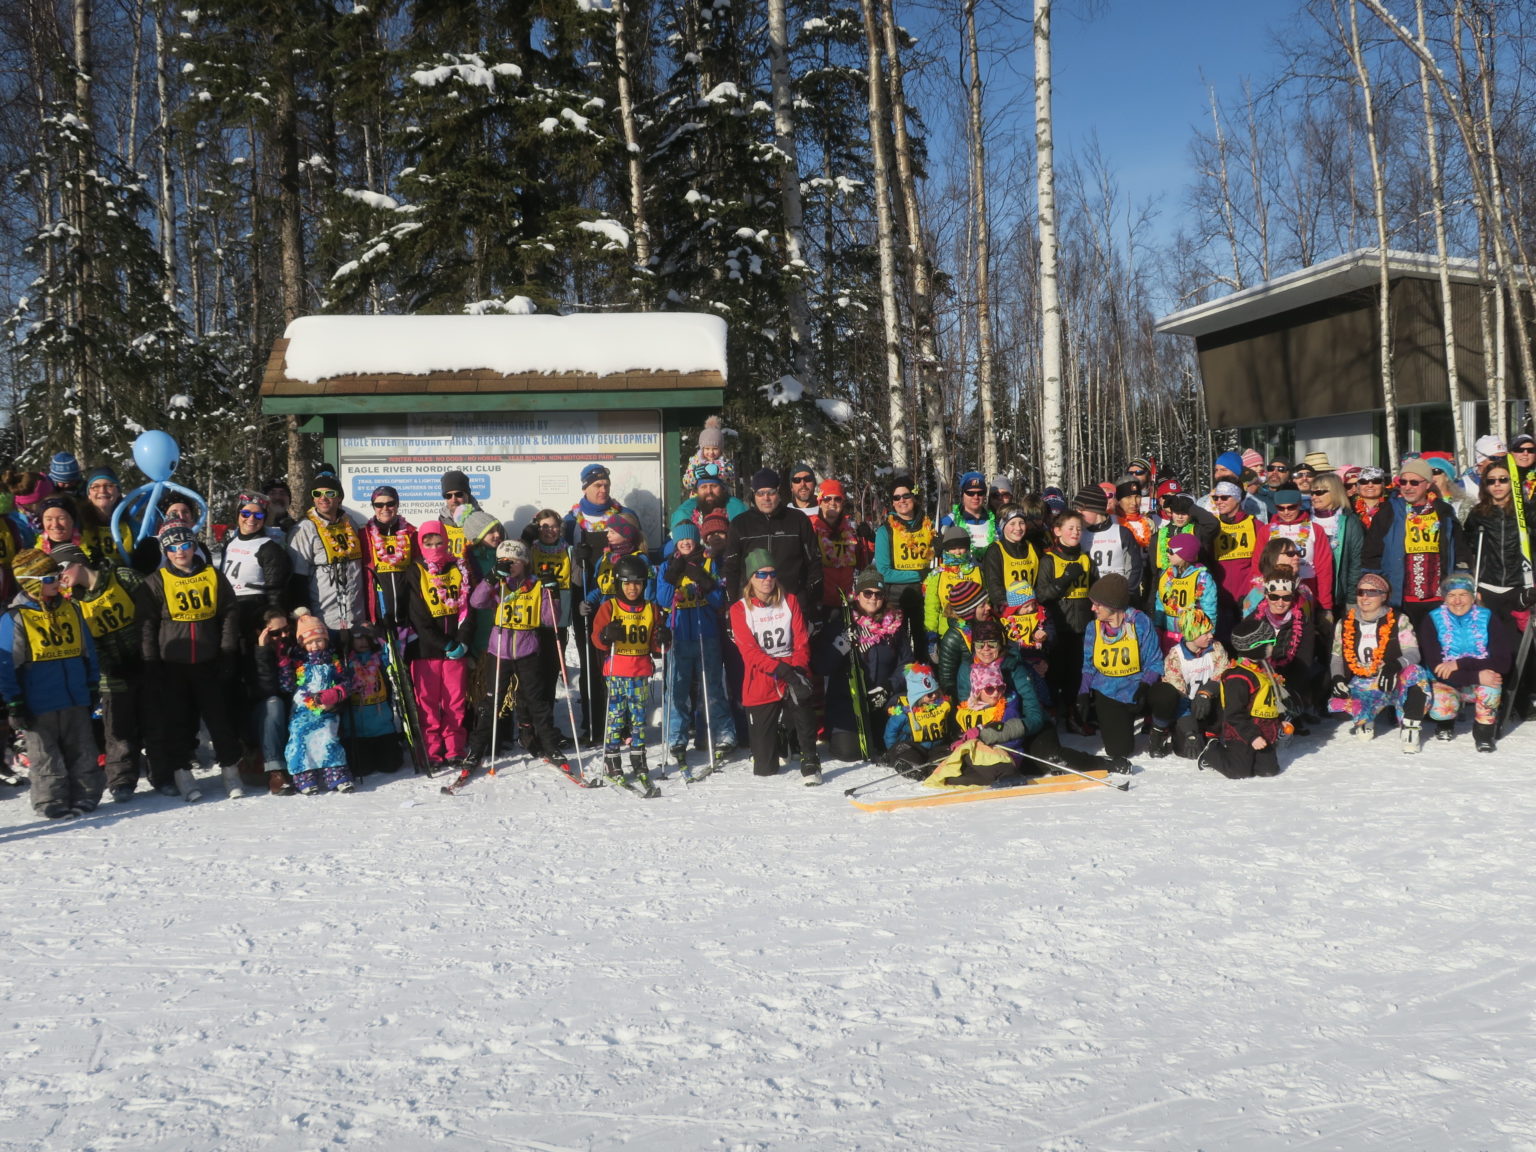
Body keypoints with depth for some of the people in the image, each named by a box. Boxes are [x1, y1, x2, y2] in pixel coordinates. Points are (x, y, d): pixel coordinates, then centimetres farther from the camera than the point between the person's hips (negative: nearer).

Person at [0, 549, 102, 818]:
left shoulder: (70, 609, 7)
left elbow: (88, 650, 15)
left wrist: (93, 685, 14)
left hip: (76, 701, 5)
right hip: (38, 706, -4)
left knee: (82, 753, 9)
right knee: (45, 756, 4)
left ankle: (85, 798, 19)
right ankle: (52, 803, 14)